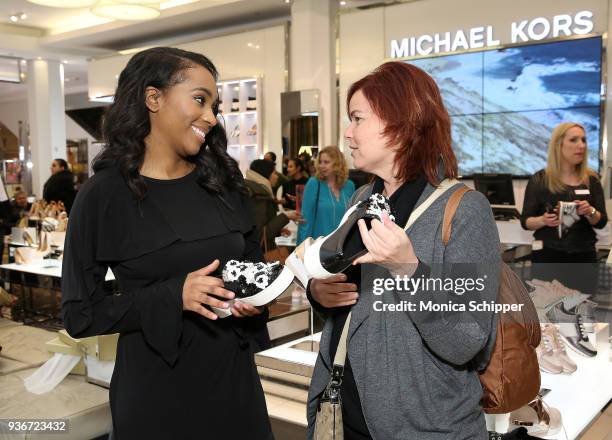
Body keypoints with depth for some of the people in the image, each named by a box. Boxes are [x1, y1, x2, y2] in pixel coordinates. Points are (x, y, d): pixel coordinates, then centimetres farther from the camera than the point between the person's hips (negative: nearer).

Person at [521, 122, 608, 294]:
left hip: (584, 256, 3)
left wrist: (589, 212, -17)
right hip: (548, 256, -2)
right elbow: (525, 221, -1)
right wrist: (543, 221, -21)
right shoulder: (539, 180, -4)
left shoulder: (591, 180, 4)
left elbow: (602, 222, 4)